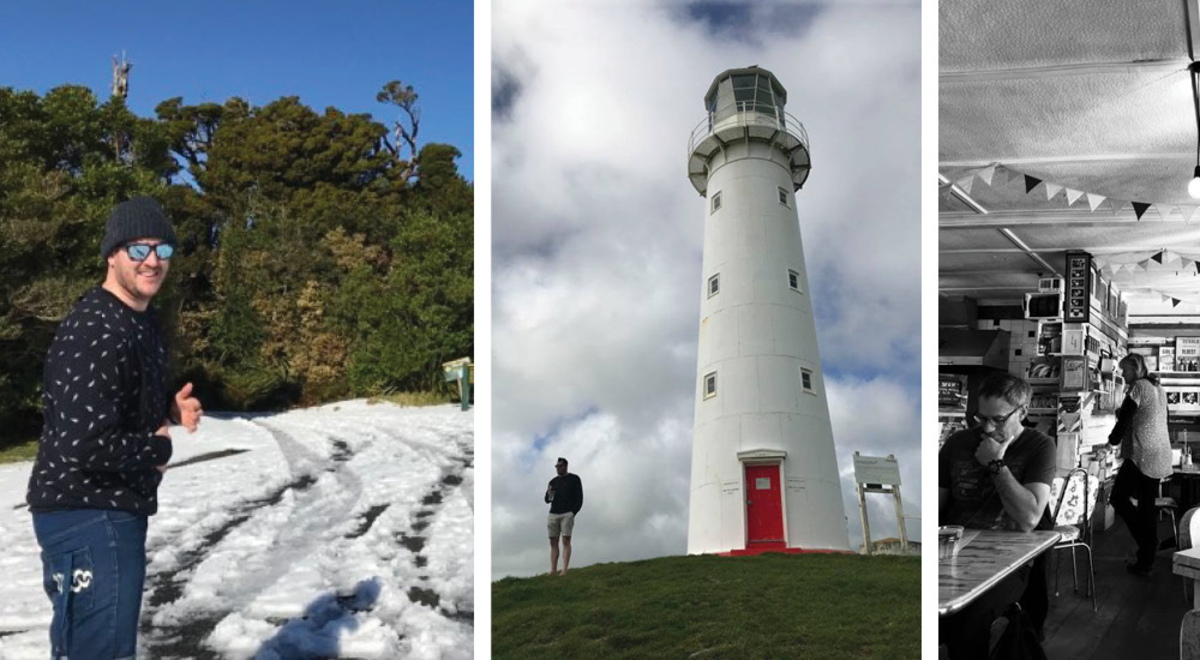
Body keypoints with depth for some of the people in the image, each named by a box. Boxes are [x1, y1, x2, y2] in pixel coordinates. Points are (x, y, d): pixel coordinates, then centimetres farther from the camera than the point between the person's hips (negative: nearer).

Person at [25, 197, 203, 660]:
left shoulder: (142, 320, 11)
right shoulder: (95, 331, -23)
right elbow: (85, 444, -31)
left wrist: (172, 410, 4)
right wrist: (159, 448, -14)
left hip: (116, 510, 10)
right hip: (88, 516, -10)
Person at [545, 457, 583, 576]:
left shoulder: (574, 479, 7)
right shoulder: (553, 481, 19)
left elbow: (579, 499, 3)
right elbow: (547, 500, 21)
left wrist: (573, 513, -9)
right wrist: (548, 494, -2)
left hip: (567, 514, -4)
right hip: (553, 514, 4)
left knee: (566, 541, -13)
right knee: (553, 542, -3)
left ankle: (564, 571, -20)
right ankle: (553, 570, -6)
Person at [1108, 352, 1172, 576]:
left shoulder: (1138, 387, -9)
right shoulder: (1158, 389, 18)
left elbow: (1124, 417, -9)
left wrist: (1113, 439, 5)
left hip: (1141, 455, -9)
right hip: (1160, 456, 9)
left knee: (1118, 497, -4)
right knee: (1148, 506, 10)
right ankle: (1146, 561, 12)